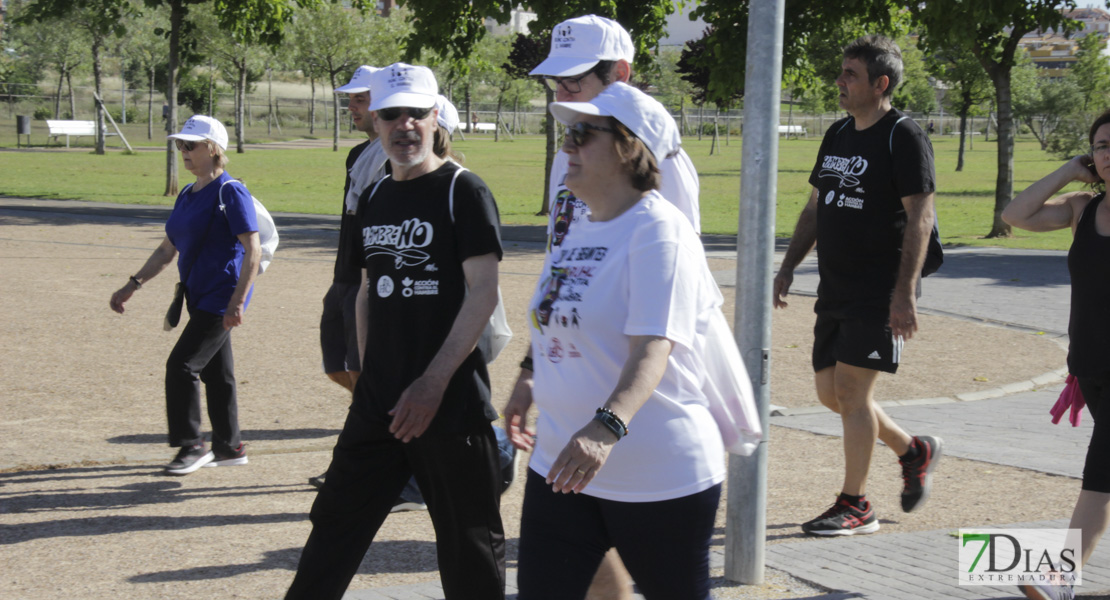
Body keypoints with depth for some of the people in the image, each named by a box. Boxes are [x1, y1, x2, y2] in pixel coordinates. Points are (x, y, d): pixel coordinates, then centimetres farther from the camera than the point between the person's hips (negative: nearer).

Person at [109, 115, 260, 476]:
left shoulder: (231, 193, -12)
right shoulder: (187, 196, 14)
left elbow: (253, 251, -17)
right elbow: (167, 250, 21)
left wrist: (238, 302, -22)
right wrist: (133, 286, 15)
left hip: (222, 295, -9)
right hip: (200, 297, 9)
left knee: (182, 364, -12)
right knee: (215, 372, 13)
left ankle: (192, 446, -2)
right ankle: (229, 447, 21)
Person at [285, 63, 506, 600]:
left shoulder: (463, 191, -7)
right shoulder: (374, 199, 13)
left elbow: (483, 291, -14)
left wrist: (433, 383, -19)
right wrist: (369, 378, 14)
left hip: (451, 400, -6)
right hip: (379, 403, 6)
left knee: (469, 546, 2)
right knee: (336, 523, 8)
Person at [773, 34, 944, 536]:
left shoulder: (904, 138, -11)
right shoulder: (838, 135, 13)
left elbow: (920, 219, -16)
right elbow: (816, 207, 21)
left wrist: (905, 294, -21)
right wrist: (788, 267, 15)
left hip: (879, 295, -8)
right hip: (835, 292, 8)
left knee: (852, 390, -8)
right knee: (831, 392, 10)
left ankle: (855, 505, 2)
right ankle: (914, 451, 30)